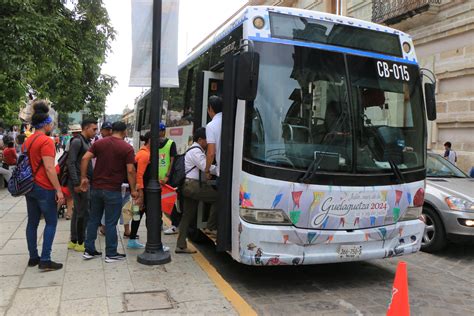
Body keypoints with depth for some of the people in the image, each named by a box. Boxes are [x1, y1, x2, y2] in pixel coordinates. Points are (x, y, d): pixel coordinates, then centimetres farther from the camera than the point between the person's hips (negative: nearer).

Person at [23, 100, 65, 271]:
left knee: (32, 223, 13)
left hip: (30, 187, 8)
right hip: (44, 189, -8)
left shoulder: (28, 141, 11)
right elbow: (49, 168, -20)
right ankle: (45, 260, -1)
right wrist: (58, 190, -18)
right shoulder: (46, 141, -15)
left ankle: (33, 257, 21)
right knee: (51, 222, 0)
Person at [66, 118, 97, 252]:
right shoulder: (77, 141, -12)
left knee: (78, 211, 14)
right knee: (84, 212, -4)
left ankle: (73, 241, 23)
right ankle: (80, 243, 6)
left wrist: (90, 180, 14)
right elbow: (71, 162, -18)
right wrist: (76, 183, -21)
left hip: (84, 181, 9)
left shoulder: (87, 142, 15)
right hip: (79, 182, -9)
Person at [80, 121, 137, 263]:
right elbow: (130, 171, -12)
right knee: (111, 223, 3)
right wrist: (133, 190, -5)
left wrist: (83, 178, 3)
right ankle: (111, 254, 11)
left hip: (96, 188, 5)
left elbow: (85, 158, -3)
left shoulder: (99, 143, 5)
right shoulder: (127, 148, -8)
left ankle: (89, 250, 22)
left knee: (93, 219, 15)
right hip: (113, 190, -4)